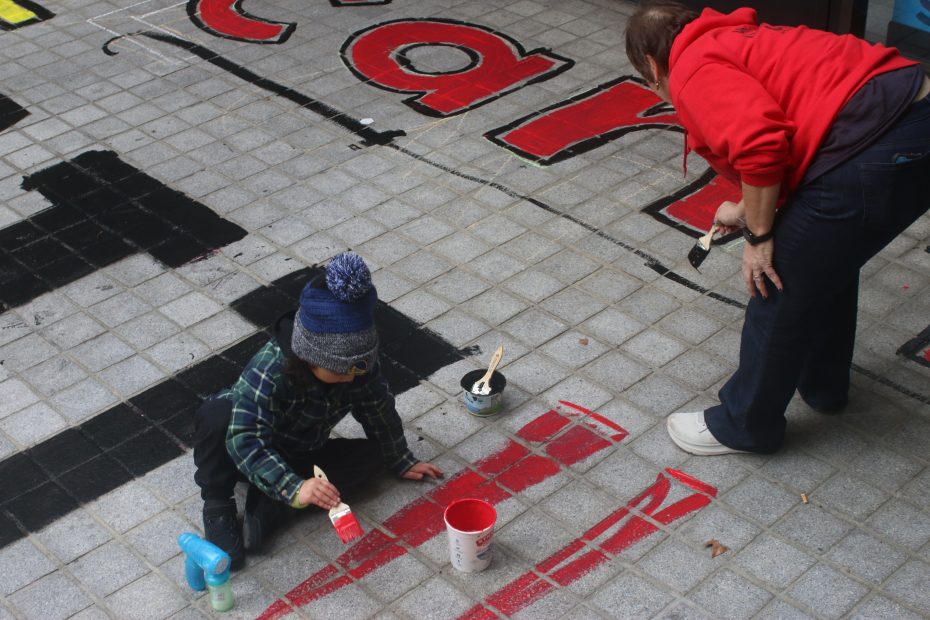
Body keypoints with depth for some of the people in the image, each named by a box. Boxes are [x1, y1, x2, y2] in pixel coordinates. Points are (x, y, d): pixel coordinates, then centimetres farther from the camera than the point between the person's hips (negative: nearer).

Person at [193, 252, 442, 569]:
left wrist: (402, 462, 7)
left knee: (373, 454, -18)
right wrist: (293, 487, -57)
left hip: (300, 456, 6)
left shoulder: (357, 365, -20)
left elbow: (380, 412, -4)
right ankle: (217, 506, -18)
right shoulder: (269, 372, -37)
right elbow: (245, 440, -46)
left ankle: (269, 505, -23)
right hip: (249, 457, -6)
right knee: (216, 414, -37)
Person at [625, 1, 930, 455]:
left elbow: (760, 144, -21)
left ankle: (743, 427, 25)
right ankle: (823, 384, 50)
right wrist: (748, 210, 52)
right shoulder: (737, 40, 27)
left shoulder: (695, 69, -2)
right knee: (828, 262, 30)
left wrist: (758, 235, -8)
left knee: (779, 291, 7)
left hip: (872, 153, -10)